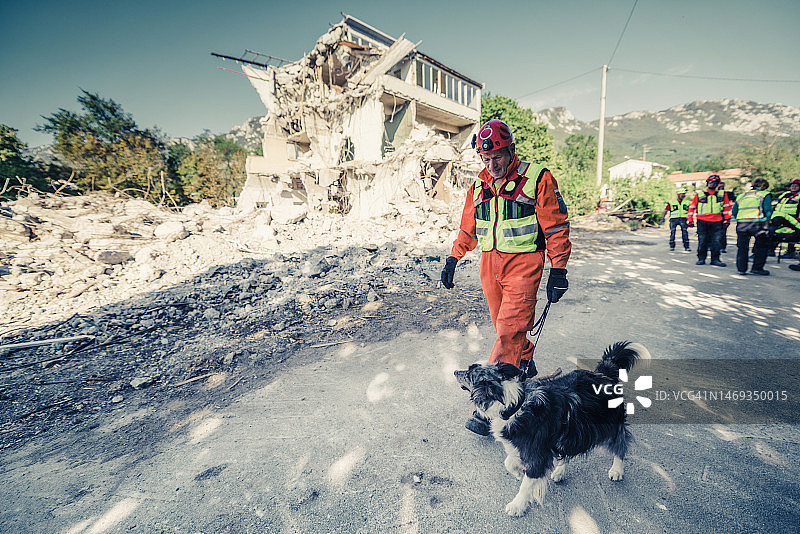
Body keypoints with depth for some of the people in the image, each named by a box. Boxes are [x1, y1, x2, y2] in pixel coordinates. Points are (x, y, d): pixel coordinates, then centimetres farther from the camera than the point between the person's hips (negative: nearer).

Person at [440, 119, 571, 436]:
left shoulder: (537, 178, -3)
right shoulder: (480, 186, 12)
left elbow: (556, 227, -2)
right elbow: (468, 228, 18)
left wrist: (558, 270, -6)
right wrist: (452, 260, 11)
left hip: (523, 265, -5)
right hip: (490, 264, 5)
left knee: (510, 331, -10)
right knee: (505, 328, 12)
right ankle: (526, 373, 35)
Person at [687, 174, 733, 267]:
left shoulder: (722, 195, 12)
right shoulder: (699, 194, 7)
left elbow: (727, 207, 14)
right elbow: (692, 207, 8)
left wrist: (727, 220, 8)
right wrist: (690, 220, 3)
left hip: (717, 222, 2)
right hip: (702, 221, -2)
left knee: (717, 241, 0)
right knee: (702, 241, 0)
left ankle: (715, 259, 8)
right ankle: (701, 258, 10)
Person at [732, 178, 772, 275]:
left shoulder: (741, 196, 22)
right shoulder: (765, 194, 9)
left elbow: (733, 212, 19)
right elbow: (768, 210, -2)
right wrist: (767, 220, 11)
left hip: (741, 224, 4)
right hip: (758, 223, -4)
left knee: (742, 247, 11)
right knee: (762, 246, 9)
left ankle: (741, 269, 13)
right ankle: (757, 268, 9)